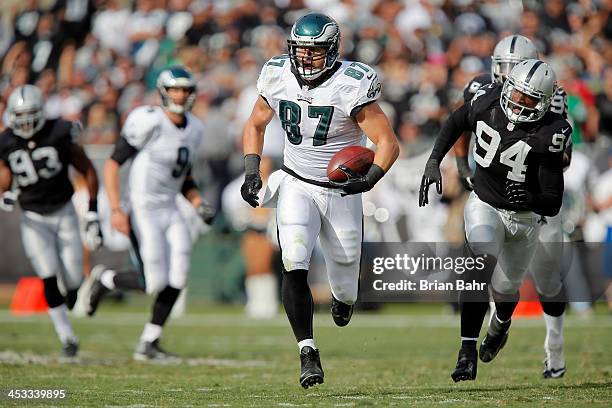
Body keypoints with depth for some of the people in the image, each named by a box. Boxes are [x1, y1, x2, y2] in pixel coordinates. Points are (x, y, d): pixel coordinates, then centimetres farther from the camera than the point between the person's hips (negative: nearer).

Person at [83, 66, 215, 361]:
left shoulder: (194, 129, 8)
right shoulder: (149, 122, -15)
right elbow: (112, 165, -13)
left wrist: (198, 204, 6)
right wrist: (116, 209, -20)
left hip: (171, 213, 7)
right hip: (143, 212, -7)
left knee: (177, 279, -4)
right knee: (155, 283, -10)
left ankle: (148, 344, 8)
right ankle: (105, 279, 20)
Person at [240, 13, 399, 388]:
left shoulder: (351, 86, -19)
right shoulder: (279, 78, -6)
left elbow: (388, 143, -19)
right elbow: (255, 125, 12)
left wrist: (370, 179, -37)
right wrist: (252, 172, 0)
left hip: (342, 191, -2)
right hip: (296, 186, 2)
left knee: (344, 284, 10)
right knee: (294, 267, -22)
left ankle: (344, 297, 49)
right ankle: (308, 354, -19)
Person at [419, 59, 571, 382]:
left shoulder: (548, 135, -27)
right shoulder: (487, 102, -17)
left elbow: (553, 204, -25)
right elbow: (456, 122, 7)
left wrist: (531, 199, -46)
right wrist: (434, 161, -3)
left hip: (524, 217, -1)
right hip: (484, 206, 1)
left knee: (504, 289, 15)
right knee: (481, 264, -27)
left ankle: (501, 325, 54)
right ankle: (468, 350, -26)